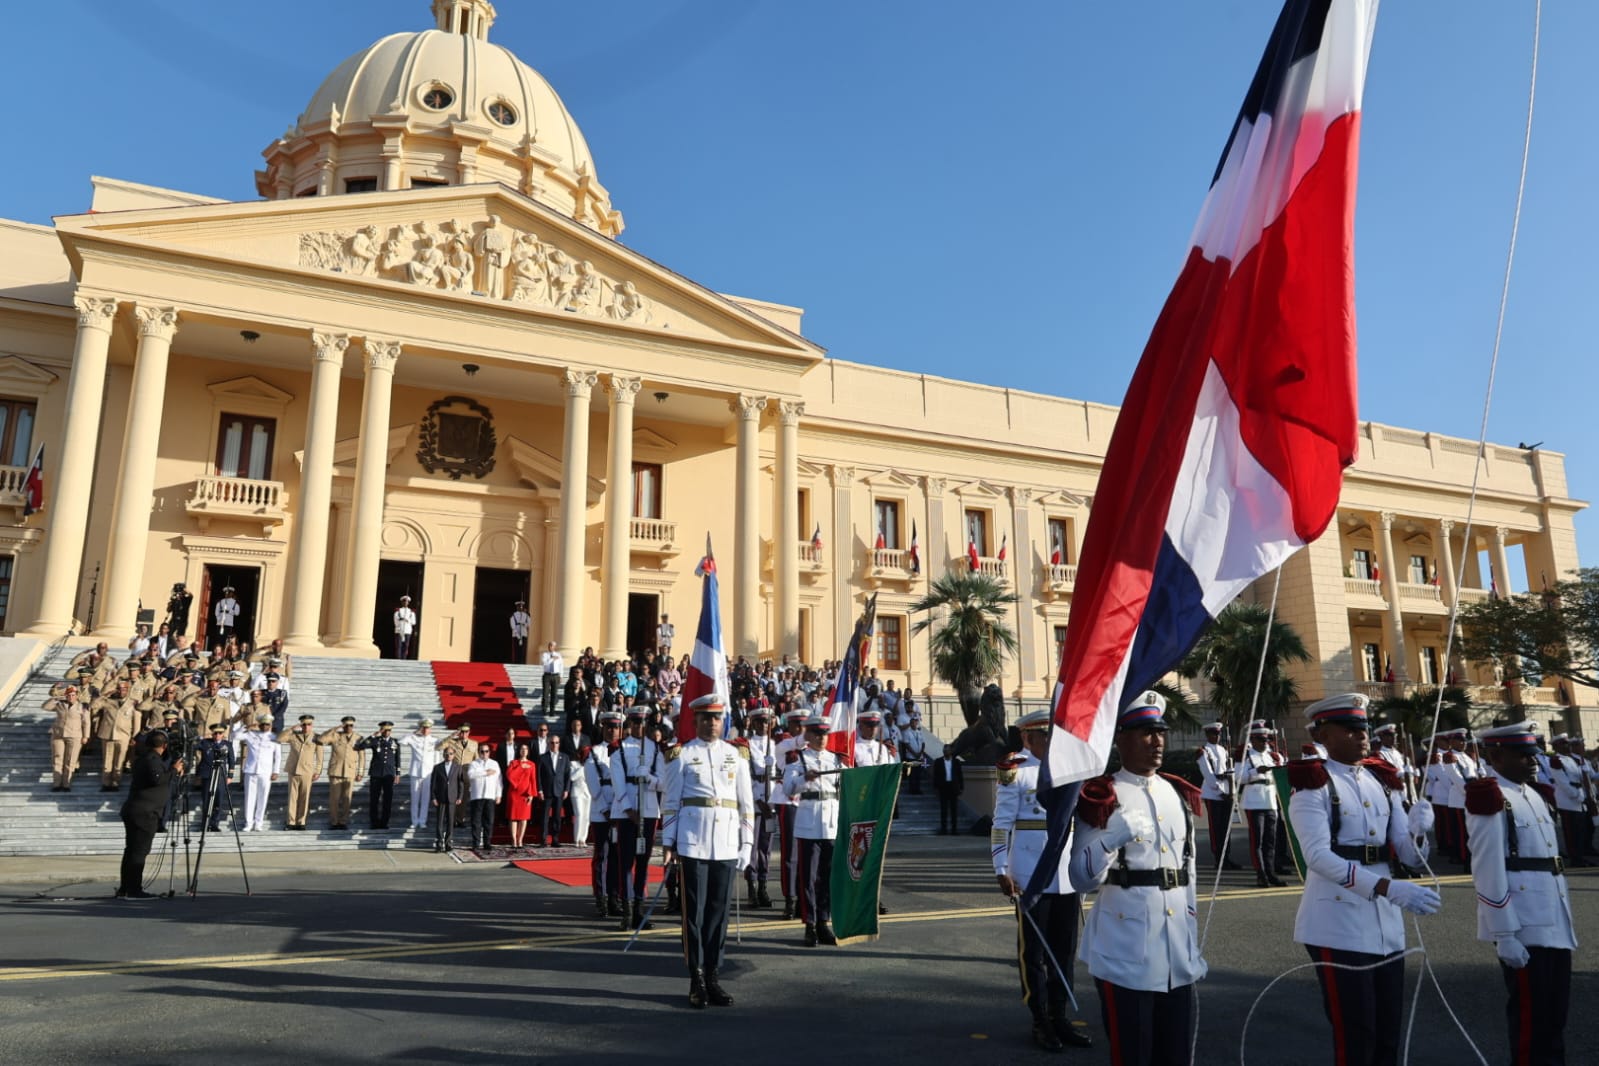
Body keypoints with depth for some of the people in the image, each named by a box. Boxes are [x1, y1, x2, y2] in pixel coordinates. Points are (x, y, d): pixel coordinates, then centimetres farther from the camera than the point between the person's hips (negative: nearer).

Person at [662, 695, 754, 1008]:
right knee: (694, 912, 2)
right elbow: (670, 802, 2)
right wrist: (668, 843, -1)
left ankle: (713, 978, 16)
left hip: (727, 846, 3)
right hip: (692, 844, -2)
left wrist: (747, 842, 5)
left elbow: (746, 802, 10)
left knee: (719, 912, 7)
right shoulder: (681, 755, 1)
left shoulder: (737, 755, 9)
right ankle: (697, 980, 10)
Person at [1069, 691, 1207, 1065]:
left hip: (1177, 953, 6)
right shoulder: (1101, 798, -8)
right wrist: (1111, 839, -29)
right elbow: (1081, 880, -12)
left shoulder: (1178, 794, 11)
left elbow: (1187, 871, 18)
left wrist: (1194, 944, 17)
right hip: (1126, 952, -6)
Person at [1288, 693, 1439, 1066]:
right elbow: (1318, 855, -24)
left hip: (1386, 922, 7)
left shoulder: (1384, 781, 10)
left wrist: (1417, 831, -15)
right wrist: (1387, 887, -33)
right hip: (1338, 925, -6)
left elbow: (1410, 856, 8)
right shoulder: (1312, 785, -11)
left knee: (1388, 1033, 14)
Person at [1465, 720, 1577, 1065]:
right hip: (1524, 929, -8)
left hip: (1555, 925, 8)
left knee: (1556, 1012, 16)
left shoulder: (1533, 795, 14)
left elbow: (1550, 858, 19)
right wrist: (1505, 935, -18)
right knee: (1531, 1013, 2)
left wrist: (1565, 920, 18)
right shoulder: (1490, 799, -14)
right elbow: (1488, 873, -18)